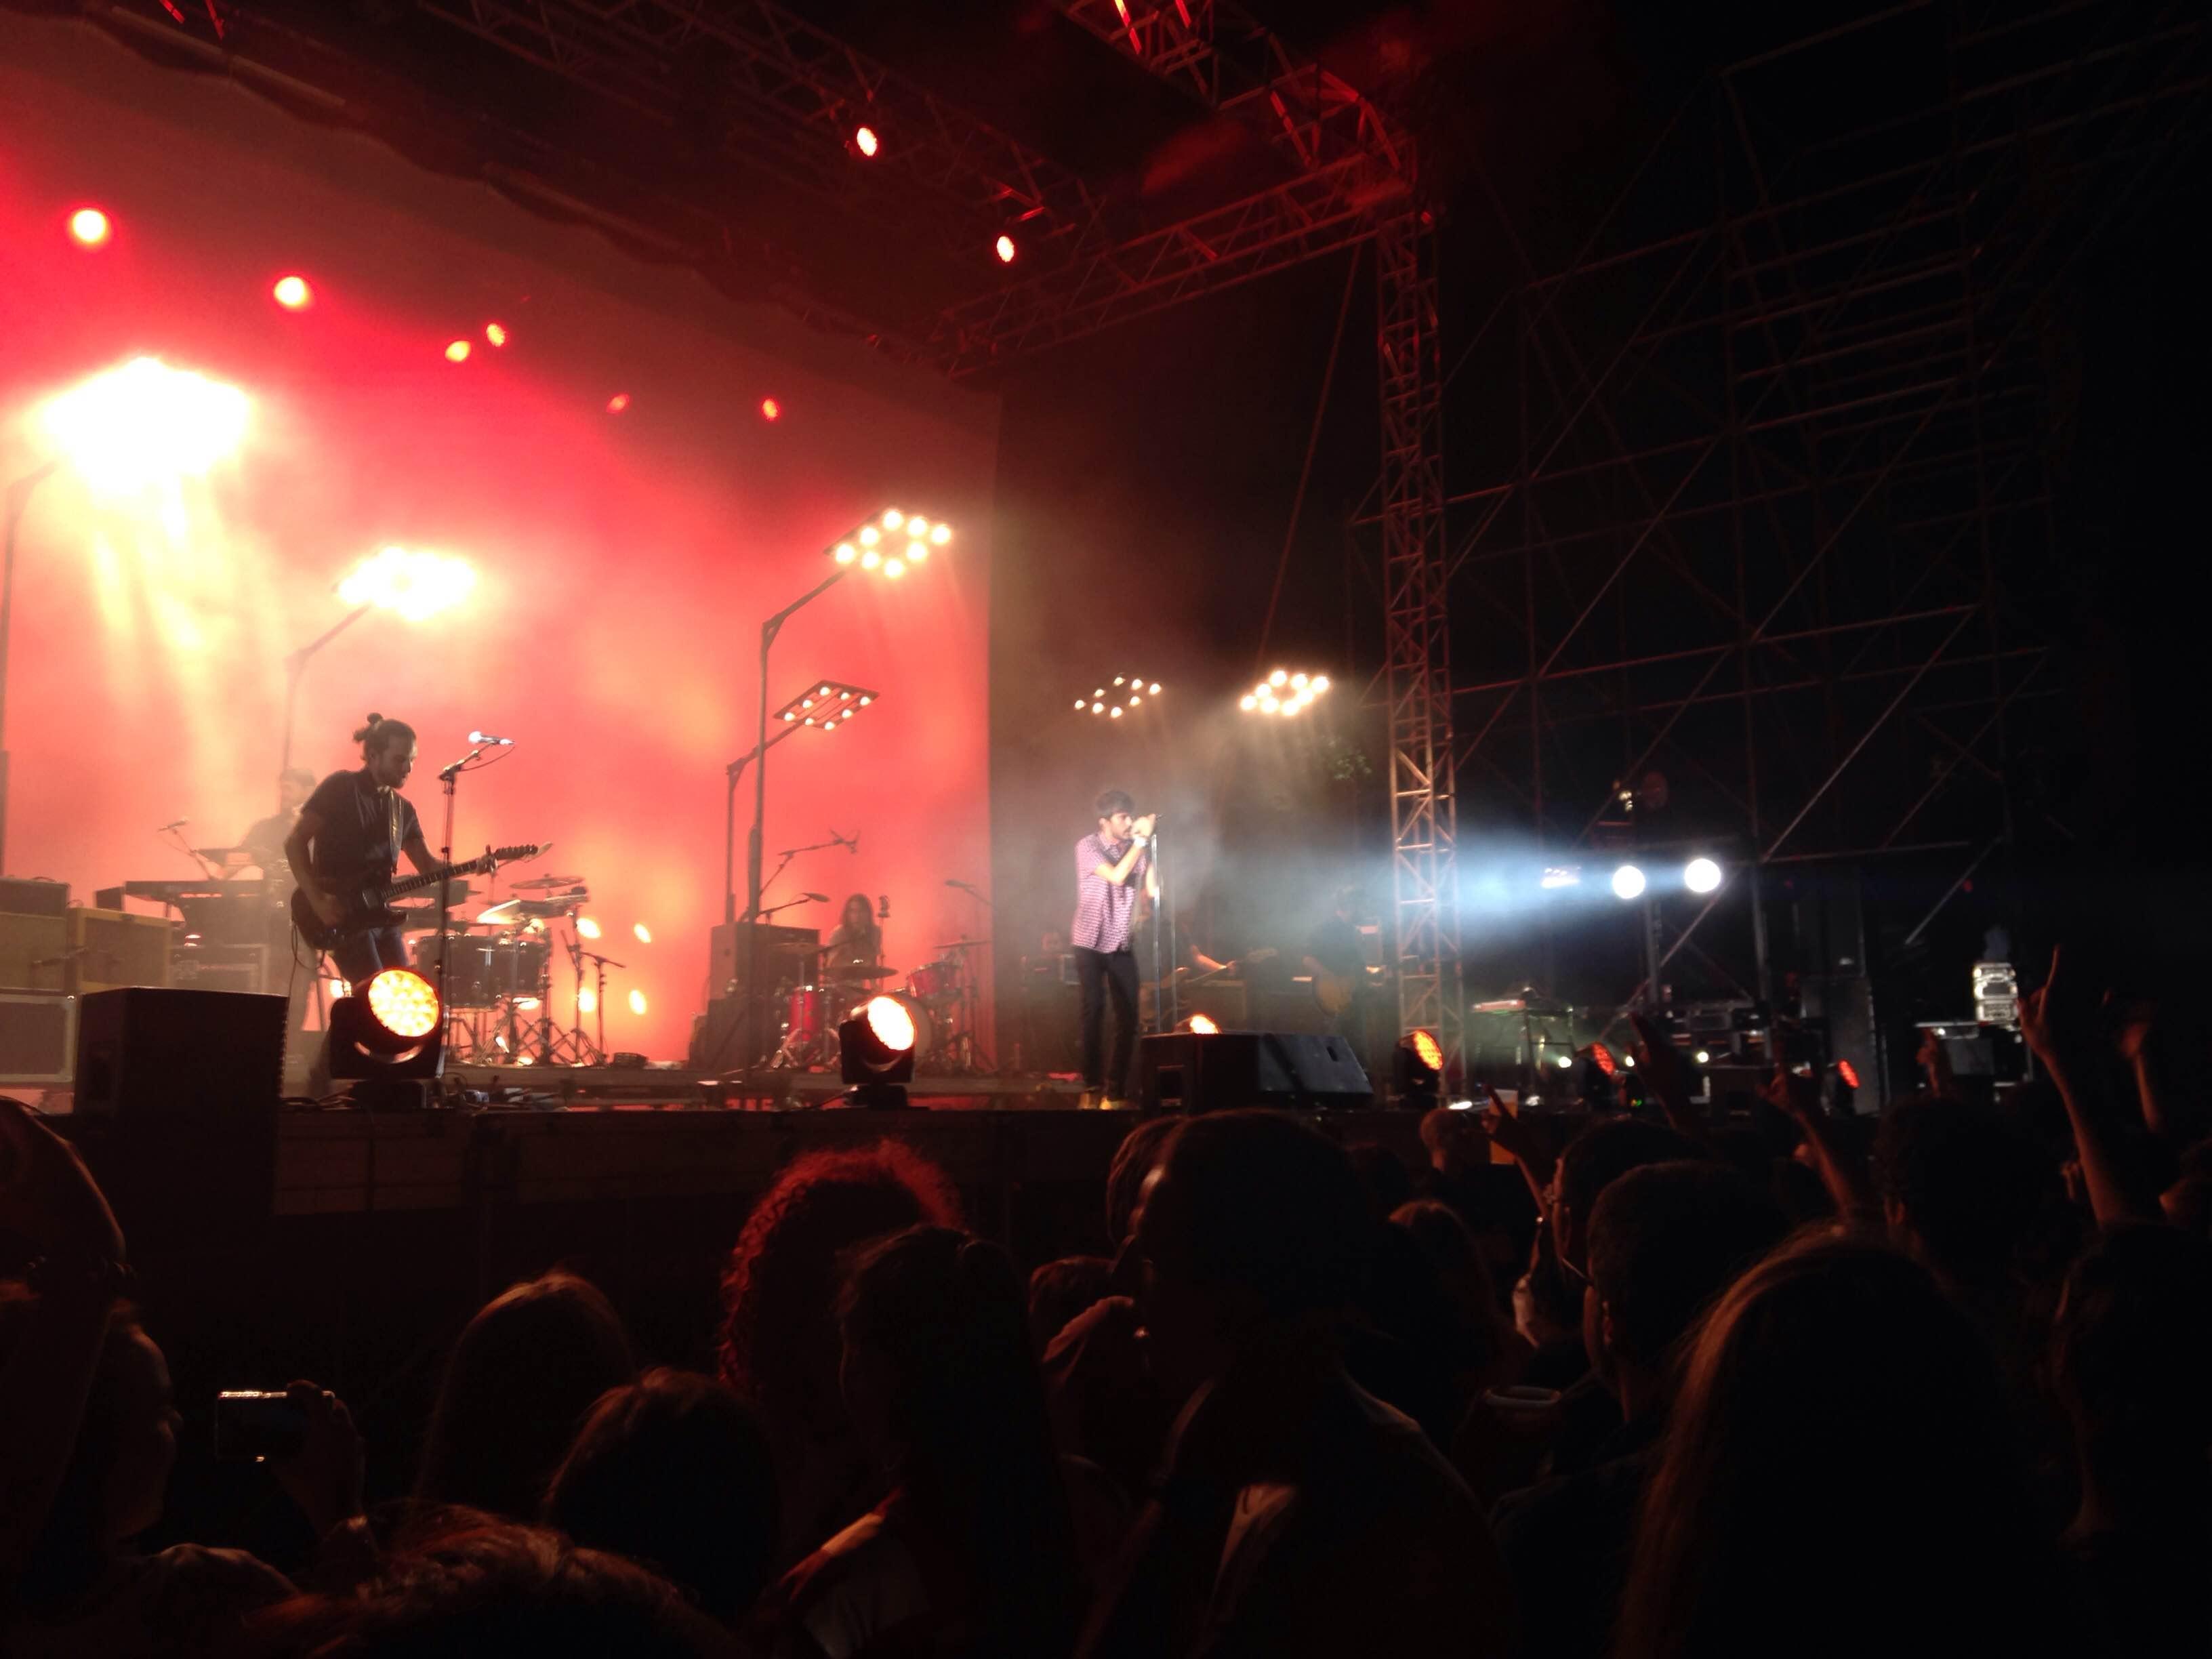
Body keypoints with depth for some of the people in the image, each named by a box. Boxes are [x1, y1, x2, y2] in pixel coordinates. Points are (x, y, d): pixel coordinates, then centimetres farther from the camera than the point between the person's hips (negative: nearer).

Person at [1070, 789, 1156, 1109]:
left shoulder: (1135, 849, 4)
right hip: (1091, 942, -4)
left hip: (1123, 944, 4)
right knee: (1094, 1011, -7)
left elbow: (1153, 891, -6)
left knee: (1128, 1017, -1)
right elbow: (1116, 876, -22)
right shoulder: (1088, 846, -8)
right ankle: (1092, 1087, 0)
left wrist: (1148, 845, -8)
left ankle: (1116, 1089, 7)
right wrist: (1141, 841, -19)